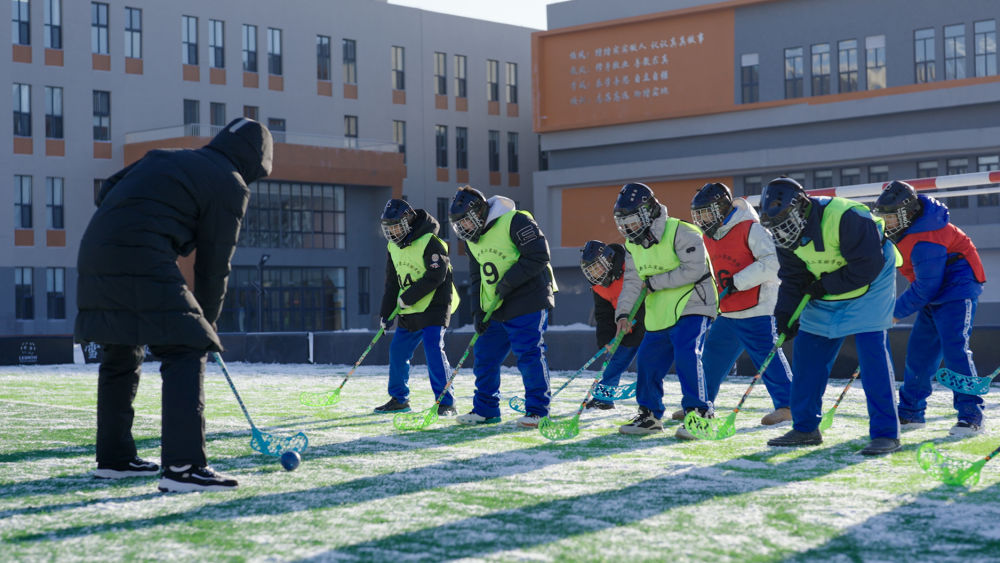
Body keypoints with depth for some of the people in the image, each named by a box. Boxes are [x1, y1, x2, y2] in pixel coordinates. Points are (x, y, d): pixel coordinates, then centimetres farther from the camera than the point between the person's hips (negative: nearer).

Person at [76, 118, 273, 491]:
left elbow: (107, 192, 23)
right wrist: (207, 320, 15)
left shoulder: (167, 159, 26)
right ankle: (182, 466, -15)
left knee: (121, 357, 20)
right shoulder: (231, 185, 4)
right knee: (185, 353, -6)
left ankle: (113, 458, 28)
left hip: (96, 255, 8)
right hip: (142, 262, -8)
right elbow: (214, 263, 3)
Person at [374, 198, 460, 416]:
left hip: (434, 306, -8)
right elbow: (392, 283, 17)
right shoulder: (393, 247, 10)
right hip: (409, 312, 8)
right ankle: (399, 399, 25)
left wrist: (408, 297, -19)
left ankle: (446, 402, -13)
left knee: (433, 349, -17)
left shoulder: (429, 243, -15)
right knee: (398, 351, 10)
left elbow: (436, 276, -22)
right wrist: (386, 314, 12)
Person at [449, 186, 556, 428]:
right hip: (495, 310, 8)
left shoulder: (515, 222, -14)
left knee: (529, 356, -8)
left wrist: (508, 282, -19)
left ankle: (537, 411, 1)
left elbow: (539, 256, -19)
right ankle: (485, 409, 19)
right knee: (484, 356, 8)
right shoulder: (472, 240, 12)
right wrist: (478, 310, 7)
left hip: (527, 303, -8)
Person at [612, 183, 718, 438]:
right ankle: (650, 416, 24)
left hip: (691, 306, -8)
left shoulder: (681, 233, -16)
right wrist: (623, 312, -9)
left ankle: (700, 415, -15)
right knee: (648, 360, 8)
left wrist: (655, 282, -19)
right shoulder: (633, 245, 9)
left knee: (687, 356, -22)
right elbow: (632, 281, 6)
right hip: (658, 316, 8)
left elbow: (693, 270, -24)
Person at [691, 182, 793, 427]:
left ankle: (786, 405, 0)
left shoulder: (751, 229, -12)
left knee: (767, 355, -7)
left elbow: (772, 263, -20)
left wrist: (738, 281, -21)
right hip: (726, 314, 8)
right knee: (713, 355, 11)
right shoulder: (709, 237, 13)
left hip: (757, 310, -8)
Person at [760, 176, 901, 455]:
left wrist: (826, 286, -23)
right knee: (807, 351, 4)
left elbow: (868, 266, -29)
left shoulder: (846, 218, -32)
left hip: (868, 288, -7)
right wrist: (785, 312, -13)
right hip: (826, 295, 7)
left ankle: (886, 434, -11)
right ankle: (805, 428, 16)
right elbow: (792, 277, 0)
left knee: (872, 352, -16)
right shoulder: (788, 234, -9)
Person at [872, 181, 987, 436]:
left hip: (957, 291, -11)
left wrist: (896, 311, -13)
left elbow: (924, 290, -24)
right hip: (935, 293, 11)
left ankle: (971, 416, -19)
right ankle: (910, 413, 18)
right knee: (919, 351, 9)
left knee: (954, 348, -21)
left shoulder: (926, 242, -29)